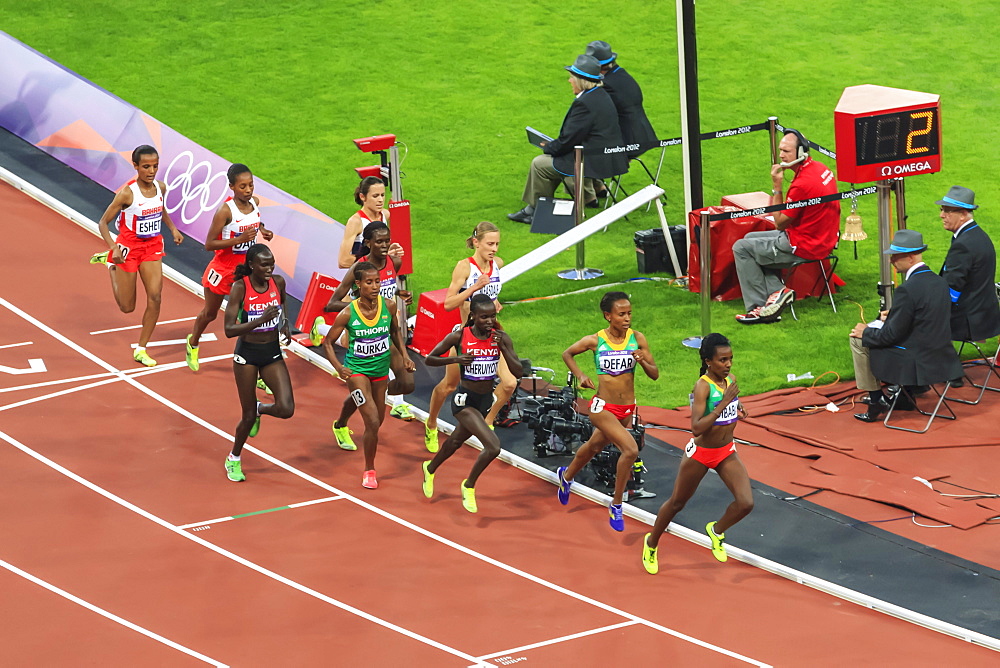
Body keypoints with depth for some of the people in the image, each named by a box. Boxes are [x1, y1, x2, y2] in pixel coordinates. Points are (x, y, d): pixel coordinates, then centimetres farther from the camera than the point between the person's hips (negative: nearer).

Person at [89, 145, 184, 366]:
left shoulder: (160, 188, -5)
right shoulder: (127, 193, -22)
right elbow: (103, 223, -17)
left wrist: (172, 229, 6)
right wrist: (114, 248, -30)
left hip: (152, 248, 4)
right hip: (129, 248, -4)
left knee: (155, 296, -9)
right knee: (127, 306, 7)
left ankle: (141, 349, 6)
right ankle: (111, 263, 36)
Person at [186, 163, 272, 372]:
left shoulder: (255, 202, -6)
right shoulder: (225, 210, -25)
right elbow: (209, 244, -25)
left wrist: (262, 230, -1)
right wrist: (239, 239, -34)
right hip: (224, 267, -4)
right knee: (210, 313, 19)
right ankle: (193, 343, 50)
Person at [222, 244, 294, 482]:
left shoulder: (278, 282, -4)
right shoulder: (240, 287, -18)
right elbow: (229, 330, -23)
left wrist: (284, 325, 6)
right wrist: (260, 320, -32)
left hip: (273, 354, 4)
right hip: (247, 354, -4)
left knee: (286, 409, -12)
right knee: (248, 416, 4)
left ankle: (259, 409, 24)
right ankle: (233, 460, 30)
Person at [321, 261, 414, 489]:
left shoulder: (388, 306, -10)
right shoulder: (348, 314, -19)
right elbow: (328, 342, -7)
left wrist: (404, 355, 0)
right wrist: (339, 367, -20)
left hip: (381, 370, 4)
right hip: (357, 370, -4)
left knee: (377, 421, 17)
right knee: (373, 421, -15)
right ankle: (369, 470, 4)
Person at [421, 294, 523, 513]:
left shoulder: (501, 338, -7)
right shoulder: (459, 337, -16)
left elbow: (518, 372, -11)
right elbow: (430, 359, -7)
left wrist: (503, 348, -24)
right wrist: (455, 359, -24)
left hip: (486, 400, 6)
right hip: (465, 400, -6)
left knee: (456, 441, 29)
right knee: (493, 446, -21)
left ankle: (430, 469, 59)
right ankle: (469, 486, 4)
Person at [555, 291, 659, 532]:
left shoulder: (637, 339, -6)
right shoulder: (595, 341, -11)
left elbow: (655, 374, -4)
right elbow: (567, 354, 8)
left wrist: (642, 361, -23)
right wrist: (580, 375, -7)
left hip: (627, 410, 4)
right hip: (603, 408, -4)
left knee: (594, 446, 26)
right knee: (630, 449, -23)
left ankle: (566, 476, 57)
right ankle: (616, 505, -6)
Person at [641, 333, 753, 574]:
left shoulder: (731, 380, -3)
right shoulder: (703, 386, -24)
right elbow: (696, 428, -32)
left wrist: (737, 408, -4)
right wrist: (724, 404, -34)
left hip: (727, 452, 5)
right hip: (700, 452, -5)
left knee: (745, 503, -11)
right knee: (677, 503, 13)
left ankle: (716, 530, 20)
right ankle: (651, 543, 39)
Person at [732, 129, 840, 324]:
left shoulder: (802, 184, -27)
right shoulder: (820, 168, 3)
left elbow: (780, 223, -15)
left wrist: (777, 188, -14)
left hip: (805, 247, -10)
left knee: (741, 248, 1)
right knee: (751, 238, 21)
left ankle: (758, 307, 4)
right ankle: (776, 291, 9)